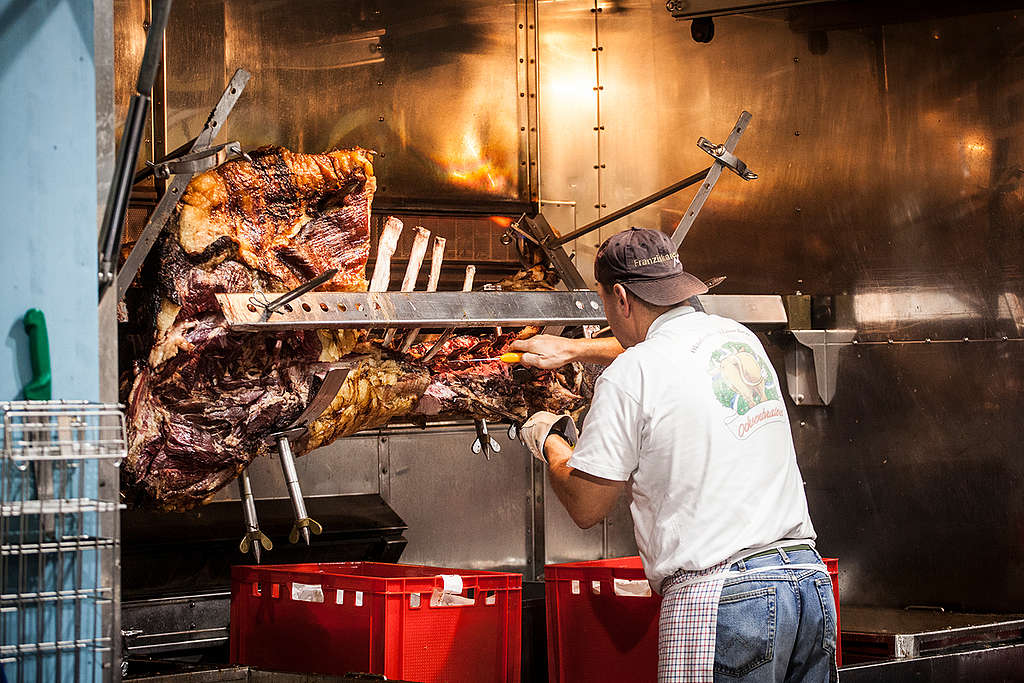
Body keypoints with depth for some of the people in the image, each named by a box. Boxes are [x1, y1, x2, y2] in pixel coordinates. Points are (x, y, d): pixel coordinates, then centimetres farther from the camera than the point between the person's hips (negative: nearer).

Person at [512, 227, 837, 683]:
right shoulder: (738, 338, 14)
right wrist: (574, 349, 46)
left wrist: (549, 439, 17)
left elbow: (585, 506, 0)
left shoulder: (632, 375, -7)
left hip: (721, 597, -7)